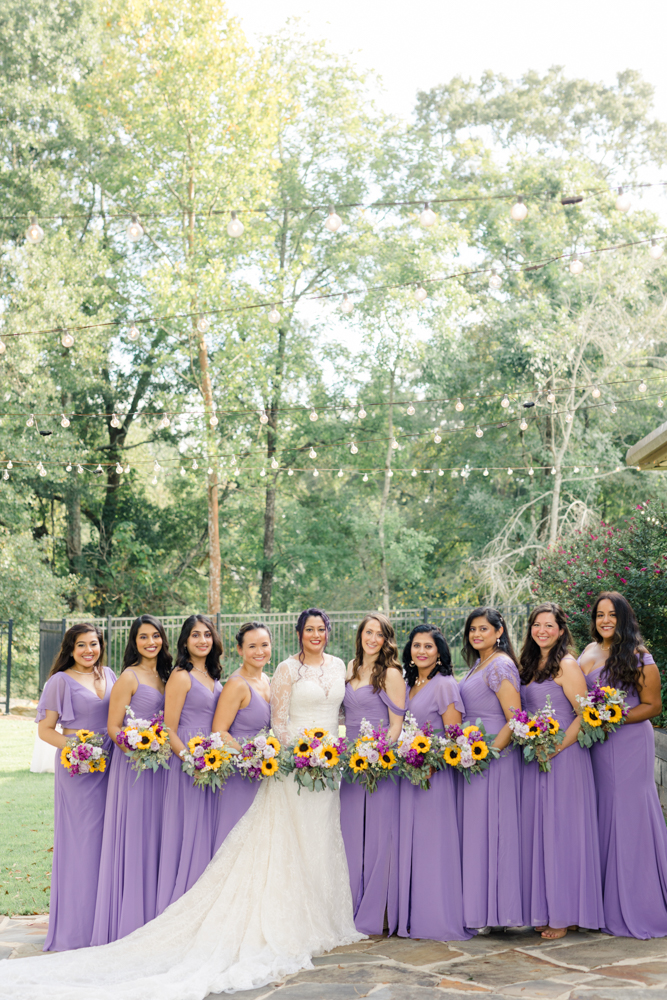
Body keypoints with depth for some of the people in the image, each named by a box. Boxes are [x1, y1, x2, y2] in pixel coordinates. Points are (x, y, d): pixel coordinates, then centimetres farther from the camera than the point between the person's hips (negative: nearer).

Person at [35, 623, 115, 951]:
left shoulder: (108, 675, 12)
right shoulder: (62, 681, -3)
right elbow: (45, 729, -4)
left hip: (108, 766, 5)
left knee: (105, 840, 7)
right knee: (78, 841, -2)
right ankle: (74, 930, 7)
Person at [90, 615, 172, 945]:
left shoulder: (164, 676, 14)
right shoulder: (129, 677, -7)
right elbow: (113, 727, -10)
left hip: (159, 766, 7)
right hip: (133, 765, -7)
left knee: (154, 839, 10)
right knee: (133, 840, -3)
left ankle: (151, 921, 18)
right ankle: (127, 923, 5)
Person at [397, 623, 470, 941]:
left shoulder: (444, 685, -8)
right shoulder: (409, 685, 14)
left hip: (436, 774, -8)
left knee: (434, 842, -4)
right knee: (410, 845, 9)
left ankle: (441, 919, 4)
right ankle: (413, 918, 17)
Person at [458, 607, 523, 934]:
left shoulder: (500, 666, -13)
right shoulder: (477, 665, 16)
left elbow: (515, 720, -18)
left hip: (495, 758, -9)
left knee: (491, 829, -4)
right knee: (476, 830, 10)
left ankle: (494, 911, 3)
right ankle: (481, 910, 16)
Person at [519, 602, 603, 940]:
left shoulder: (567, 665, -8)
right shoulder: (530, 665, 14)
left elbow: (584, 715, -14)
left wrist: (555, 749, -17)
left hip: (564, 757, -8)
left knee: (562, 832, -3)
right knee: (537, 832, 9)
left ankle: (565, 916, 6)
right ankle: (543, 911, 17)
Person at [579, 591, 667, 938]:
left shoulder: (638, 657, -5)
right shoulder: (588, 653, 13)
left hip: (629, 743, -6)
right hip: (596, 745, 6)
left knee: (629, 816, -4)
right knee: (602, 815, 6)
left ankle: (637, 911, 6)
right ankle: (607, 905, 13)